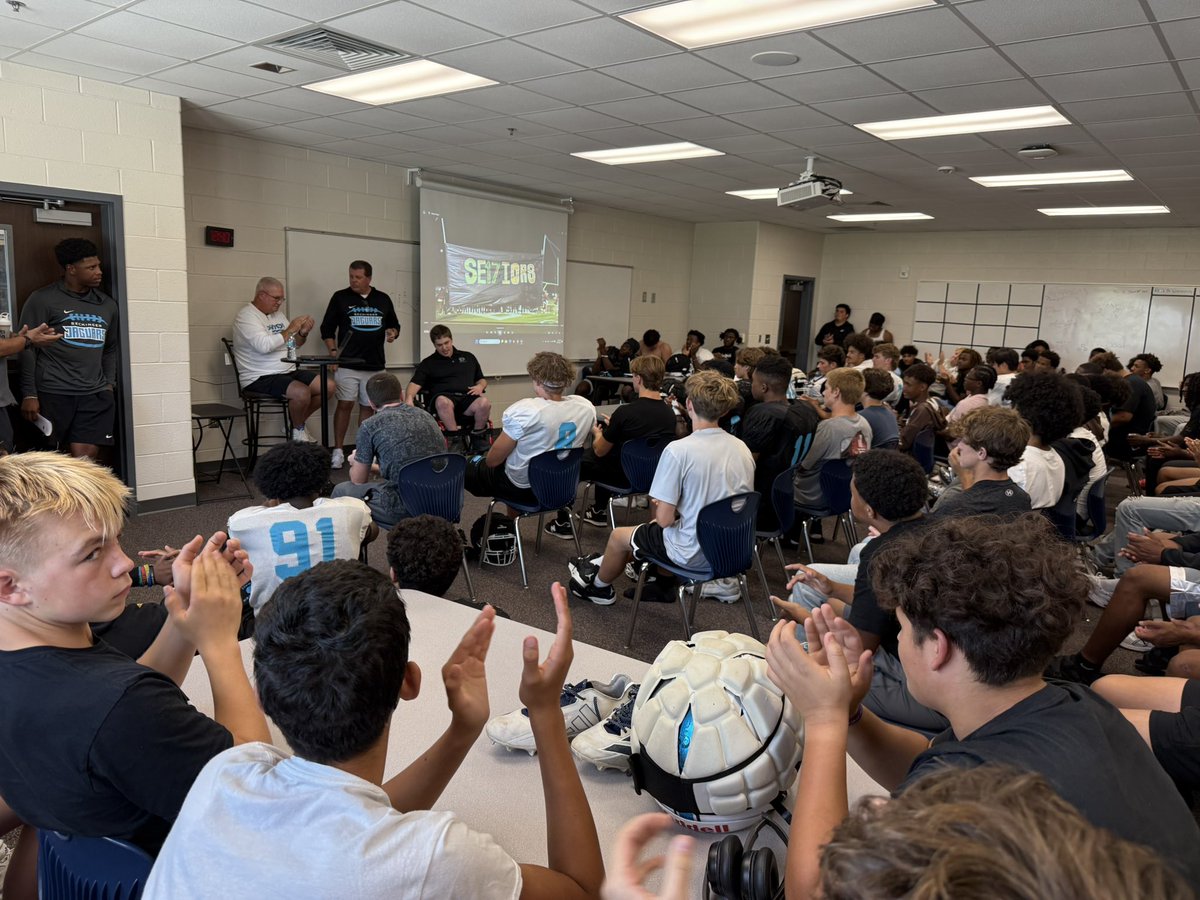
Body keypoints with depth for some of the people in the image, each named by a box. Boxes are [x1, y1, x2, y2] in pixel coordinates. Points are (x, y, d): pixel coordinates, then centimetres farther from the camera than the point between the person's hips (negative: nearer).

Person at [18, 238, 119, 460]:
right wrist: (29, 394, -9)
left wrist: (109, 384, 11)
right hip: (53, 394, -3)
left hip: (95, 395, 4)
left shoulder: (107, 304, 16)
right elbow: (27, 348, -3)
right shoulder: (42, 299, 0)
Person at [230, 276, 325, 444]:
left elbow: (295, 344, 21)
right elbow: (264, 345, -26)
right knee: (302, 392, -32)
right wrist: (290, 329, -17)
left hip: (288, 371, 9)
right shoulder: (246, 315, -10)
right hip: (260, 378, -9)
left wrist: (303, 333, -2)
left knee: (328, 386, -6)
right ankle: (298, 430, -2)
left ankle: (297, 423, 13)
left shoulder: (277, 314, 17)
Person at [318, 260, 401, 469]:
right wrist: (333, 350, -8)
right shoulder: (340, 298, 3)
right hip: (347, 364, -3)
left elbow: (394, 325, 19)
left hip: (375, 364, 3)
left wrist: (392, 333, -4)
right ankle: (338, 450, 1)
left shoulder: (383, 299, 10)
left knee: (368, 406, 7)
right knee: (345, 404, -7)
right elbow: (327, 328, 4)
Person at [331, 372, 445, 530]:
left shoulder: (370, 425, -2)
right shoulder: (424, 416, 15)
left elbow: (358, 480, 11)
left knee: (341, 491, 17)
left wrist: (356, 463, 34)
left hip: (407, 508, -6)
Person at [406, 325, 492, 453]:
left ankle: (478, 437, -11)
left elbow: (482, 380, 30)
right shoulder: (428, 363, 17)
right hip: (444, 397, -2)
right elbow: (415, 384, 2)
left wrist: (480, 386, 4)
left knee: (484, 403, -34)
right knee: (443, 401, -40)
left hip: (467, 397, 2)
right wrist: (409, 398, -20)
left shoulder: (468, 357, 25)